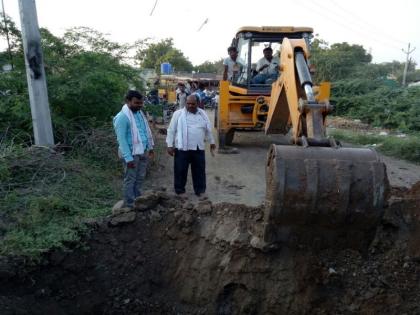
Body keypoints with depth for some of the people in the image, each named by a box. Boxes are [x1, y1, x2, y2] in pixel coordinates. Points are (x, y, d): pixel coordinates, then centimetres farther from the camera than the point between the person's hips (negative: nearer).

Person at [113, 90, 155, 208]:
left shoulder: (139, 112, 8)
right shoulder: (122, 117, -18)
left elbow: (146, 130, 16)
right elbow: (121, 139, -21)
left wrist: (150, 147, 14)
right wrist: (128, 158, -23)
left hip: (143, 151, 8)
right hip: (132, 153, -8)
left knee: (140, 178, 17)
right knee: (130, 179, 3)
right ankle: (129, 205, 15)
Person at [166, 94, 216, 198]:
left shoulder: (203, 114, 7)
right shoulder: (178, 114, -4)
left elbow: (208, 129, 18)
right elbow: (171, 130, -2)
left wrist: (212, 142, 24)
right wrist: (170, 145, -6)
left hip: (198, 148, 3)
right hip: (182, 148, -3)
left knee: (199, 171, 10)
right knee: (181, 171, 5)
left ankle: (200, 191, 23)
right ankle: (180, 191, 20)